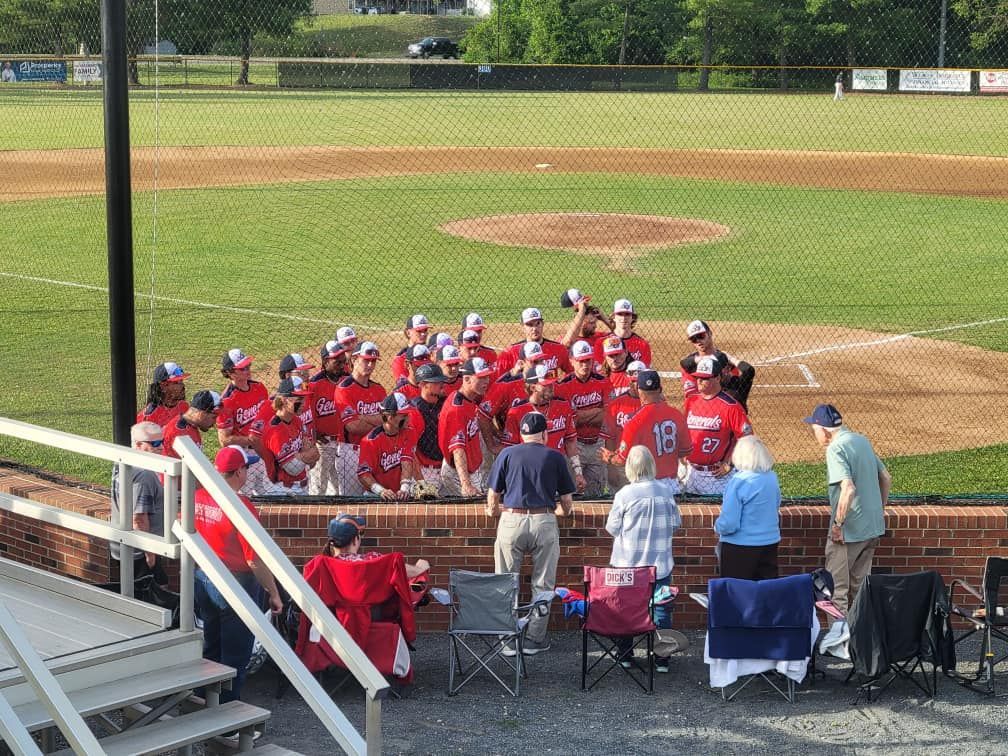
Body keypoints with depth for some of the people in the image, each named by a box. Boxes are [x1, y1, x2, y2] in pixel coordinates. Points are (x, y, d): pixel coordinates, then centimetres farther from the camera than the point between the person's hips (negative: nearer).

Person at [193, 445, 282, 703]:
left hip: (202, 580, 7)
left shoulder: (197, 497, -3)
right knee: (235, 653, 6)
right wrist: (274, 593, -12)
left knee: (211, 647, 22)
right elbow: (255, 560, -22)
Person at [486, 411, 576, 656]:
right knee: (542, 585, 9)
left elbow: (492, 496, 7)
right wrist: (560, 511, 31)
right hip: (544, 523, 0)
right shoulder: (555, 457, 7)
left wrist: (494, 511, 28)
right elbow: (567, 503, 9)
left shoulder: (507, 455, 7)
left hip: (511, 522, 0)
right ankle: (534, 639, 11)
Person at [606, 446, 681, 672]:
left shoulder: (624, 494, -14)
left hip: (628, 562, -1)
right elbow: (675, 523, 4)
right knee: (661, 608, 8)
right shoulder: (666, 491, -7)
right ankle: (662, 659, 8)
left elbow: (612, 527, -5)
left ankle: (624, 655, 19)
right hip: (660, 562, 1)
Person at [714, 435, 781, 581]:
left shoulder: (739, 481, -19)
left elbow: (728, 524, -20)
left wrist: (717, 526, 0)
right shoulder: (772, 478, -1)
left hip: (741, 547, -6)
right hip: (770, 545, 6)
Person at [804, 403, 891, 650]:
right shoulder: (863, 441, 9)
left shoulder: (836, 449, -18)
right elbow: (886, 478, 15)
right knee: (861, 580, 17)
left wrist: (838, 523, -20)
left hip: (848, 529, -8)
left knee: (836, 578, 2)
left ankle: (839, 624, -5)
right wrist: (880, 509, 22)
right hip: (873, 526, 8)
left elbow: (848, 489, -28)